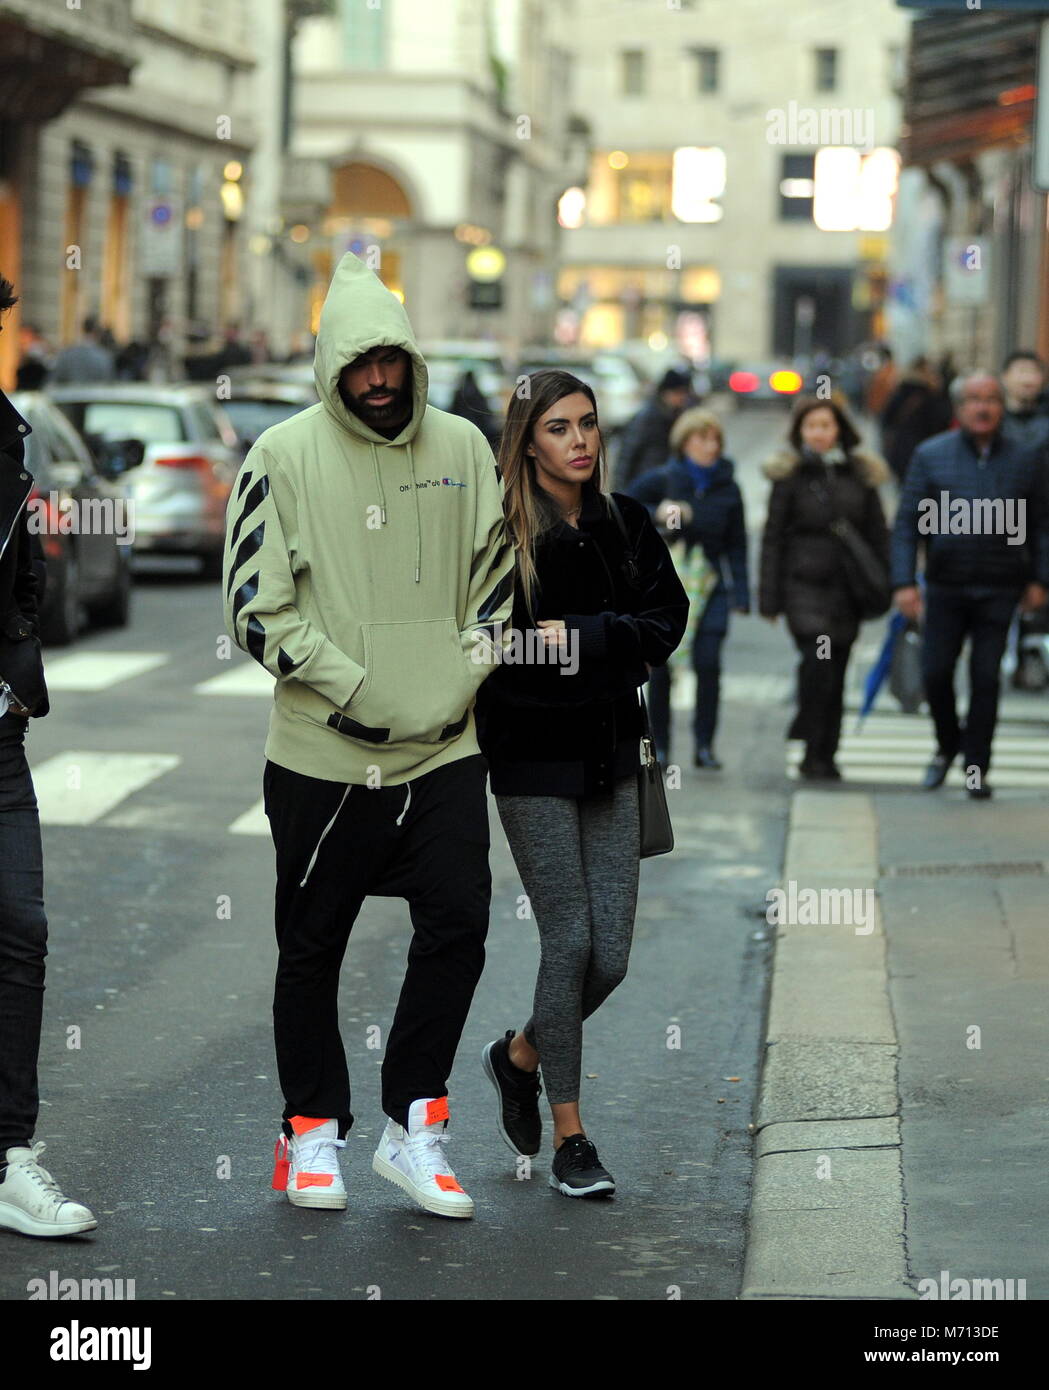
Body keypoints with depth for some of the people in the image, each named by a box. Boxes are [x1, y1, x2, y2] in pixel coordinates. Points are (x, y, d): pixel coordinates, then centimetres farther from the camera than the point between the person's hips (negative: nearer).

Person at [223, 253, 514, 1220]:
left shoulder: (462, 448, 6)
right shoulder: (285, 455, -4)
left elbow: (496, 573, 16)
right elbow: (255, 604, -6)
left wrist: (470, 668, 2)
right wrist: (347, 686, -13)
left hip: (445, 750, 2)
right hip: (322, 755, -2)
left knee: (458, 924, -7)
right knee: (312, 947, 7)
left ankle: (413, 1126, 6)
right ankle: (313, 1130, 23)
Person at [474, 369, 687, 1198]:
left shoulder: (624, 523, 7)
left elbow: (667, 618, 3)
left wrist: (581, 637, -13)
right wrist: (613, 647, -14)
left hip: (610, 754, 4)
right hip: (532, 762, -4)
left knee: (611, 955, 2)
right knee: (571, 942, -7)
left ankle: (521, 1057, 31)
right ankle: (570, 1138, 6)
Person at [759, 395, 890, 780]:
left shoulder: (860, 474, 10)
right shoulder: (790, 475, 3)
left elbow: (877, 533, 13)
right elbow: (773, 539, 3)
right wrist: (770, 599, -2)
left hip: (847, 588, 3)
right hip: (804, 585, -3)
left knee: (836, 672, 5)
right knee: (818, 659, -19)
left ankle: (826, 755, 14)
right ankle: (812, 752, -11)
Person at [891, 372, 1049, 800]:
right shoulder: (931, 455, 4)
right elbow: (907, 523, 2)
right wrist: (904, 582, -6)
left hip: (999, 590, 0)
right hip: (945, 587, 0)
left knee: (986, 678, -1)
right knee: (935, 672, 0)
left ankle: (976, 768, 8)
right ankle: (947, 745, 26)